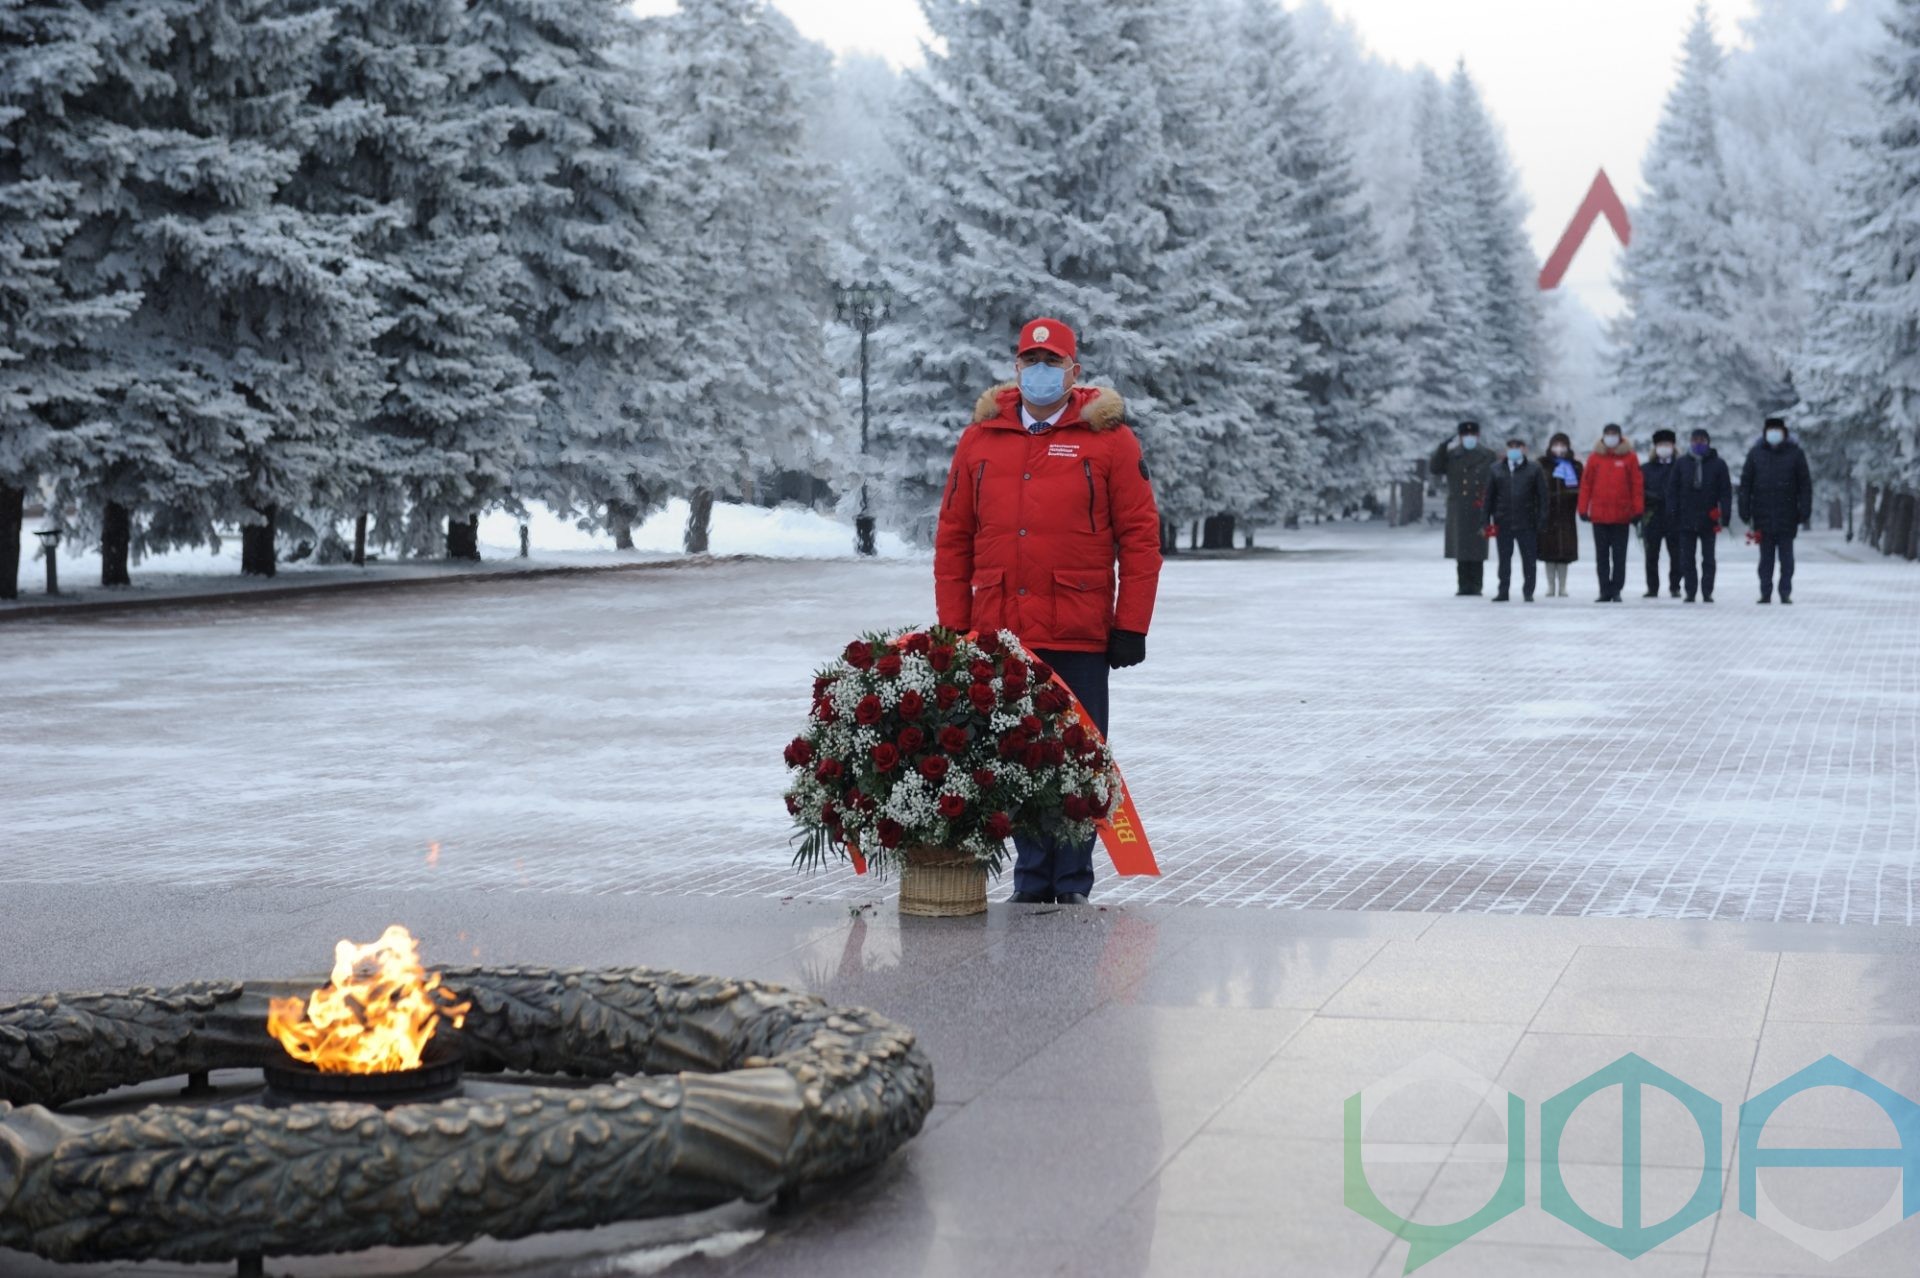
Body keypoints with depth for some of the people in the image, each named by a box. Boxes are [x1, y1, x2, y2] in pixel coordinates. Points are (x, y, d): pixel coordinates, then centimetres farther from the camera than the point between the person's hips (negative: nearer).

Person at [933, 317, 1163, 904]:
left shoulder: (1108, 438, 1)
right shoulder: (981, 439, 9)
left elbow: (1140, 537, -1)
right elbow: (953, 540, 10)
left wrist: (1131, 627, -5)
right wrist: (953, 629, 6)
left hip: (1080, 638, -2)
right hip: (1000, 635, 3)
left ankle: (1072, 884, 12)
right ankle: (1031, 881, 17)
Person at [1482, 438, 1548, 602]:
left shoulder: (1534, 470, 2)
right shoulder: (1496, 470, 7)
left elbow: (1542, 496, 1)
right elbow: (1489, 496, 9)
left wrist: (1542, 519, -6)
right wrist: (1487, 520, 5)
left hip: (1526, 523, -2)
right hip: (1503, 523, 2)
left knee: (1529, 559, 1)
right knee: (1504, 558, 8)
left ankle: (1528, 591, 10)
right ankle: (1503, 591, 15)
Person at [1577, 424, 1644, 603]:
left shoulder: (1630, 457, 1)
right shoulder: (1595, 458, 5)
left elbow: (1637, 484, 1)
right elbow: (1586, 484, 6)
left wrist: (1638, 509, -3)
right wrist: (1583, 509, 2)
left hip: (1621, 516, -2)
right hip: (1599, 516, 2)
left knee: (1619, 557, 2)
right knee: (1602, 556, 5)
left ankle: (1616, 590, 8)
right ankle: (1605, 591, 10)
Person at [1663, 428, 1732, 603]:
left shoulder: (1718, 464, 4)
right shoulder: (1681, 464, 8)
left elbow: (1726, 491, 3)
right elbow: (1671, 490, 8)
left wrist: (1724, 515, -6)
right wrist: (1672, 515, -1)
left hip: (1709, 520, -1)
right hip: (1686, 521, 1)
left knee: (1708, 559, 2)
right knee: (1687, 560, 2)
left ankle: (1707, 591, 7)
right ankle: (1690, 591, 7)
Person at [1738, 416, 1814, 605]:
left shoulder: (1795, 453, 3)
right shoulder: (1756, 454, 6)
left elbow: (1805, 484, 3)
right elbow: (1745, 483, 7)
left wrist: (1805, 511, -4)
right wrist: (1745, 511, 1)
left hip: (1787, 516, -1)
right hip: (1763, 516, 1)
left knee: (1786, 557, 2)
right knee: (1766, 557, 4)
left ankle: (1785, 592, 6)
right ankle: (1765, 593, 7)